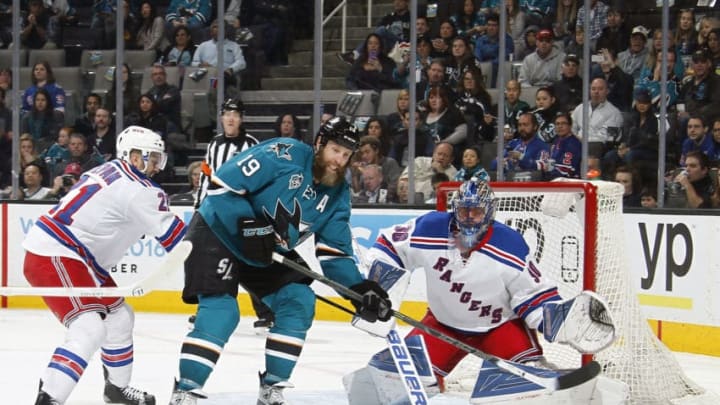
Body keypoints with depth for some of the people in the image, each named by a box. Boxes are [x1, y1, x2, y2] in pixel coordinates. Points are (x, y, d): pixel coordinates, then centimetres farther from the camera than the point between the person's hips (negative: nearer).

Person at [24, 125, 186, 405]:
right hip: (52, 257, -11)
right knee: (90, 326, -23)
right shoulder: (136, 189, -15)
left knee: (118, 314, 19)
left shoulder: (111, 171, 12)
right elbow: (173, 235, -12)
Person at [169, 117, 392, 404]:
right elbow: (224, 183, -25)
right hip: (218, 233, -8)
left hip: (267, 255, 8)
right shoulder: (284, 155, -23)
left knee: (299, 302, -3)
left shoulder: (337, 194, -2)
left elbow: (334, 250, 0)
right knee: (221, 311, -20)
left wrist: (360, 288, -15)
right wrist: (250, 226, -30)